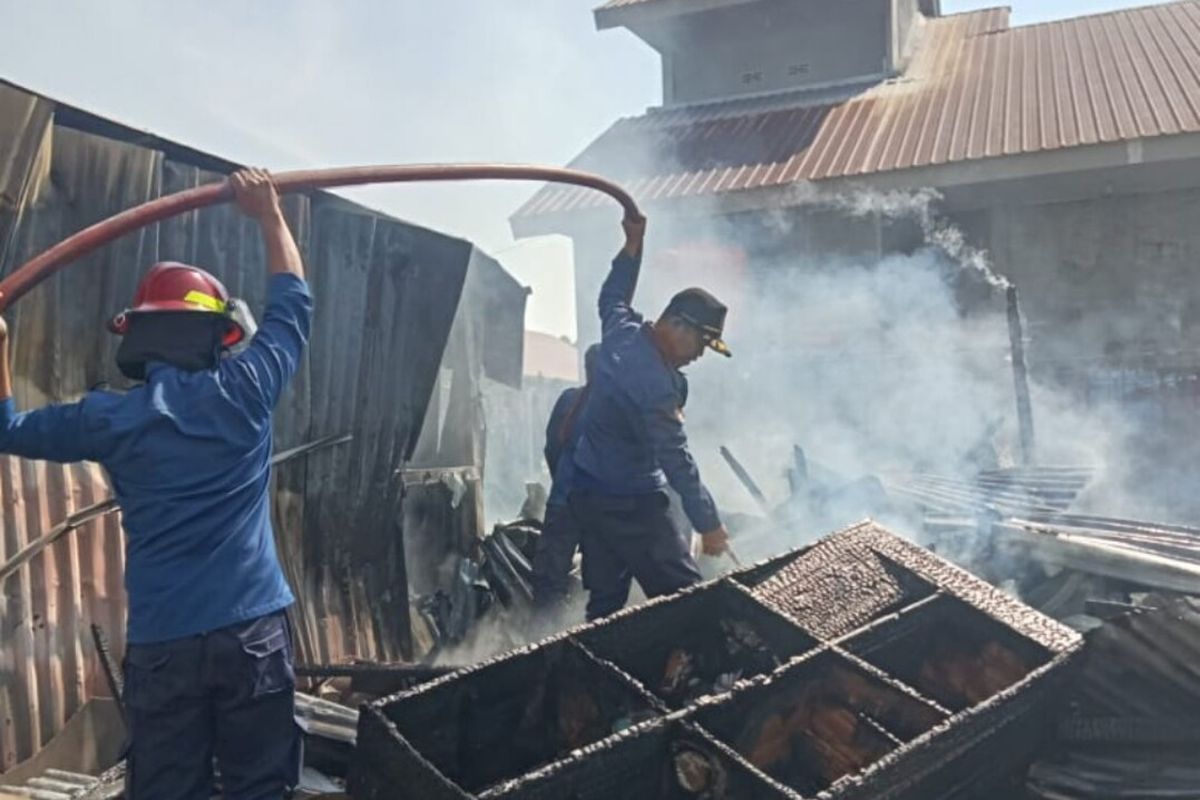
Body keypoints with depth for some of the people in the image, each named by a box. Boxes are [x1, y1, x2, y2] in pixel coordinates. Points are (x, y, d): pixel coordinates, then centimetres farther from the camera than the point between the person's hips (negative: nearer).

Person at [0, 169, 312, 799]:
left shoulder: (110, 418, 1)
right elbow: (292, 304, 12)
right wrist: (269, 214, 22)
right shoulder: (243, 391, -3)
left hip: (160, 643, 1)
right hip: (253, 630, -1)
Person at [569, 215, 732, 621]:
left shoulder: (622, 331, -1)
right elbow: (676, 462, -23)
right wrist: (709, 524, -15)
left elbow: (612, 298, 23)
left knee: (605, 599, 14)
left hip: (589, 492, 9)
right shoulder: (656, 385, -26)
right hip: (630, 504, -9)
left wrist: (633, 246, 26)